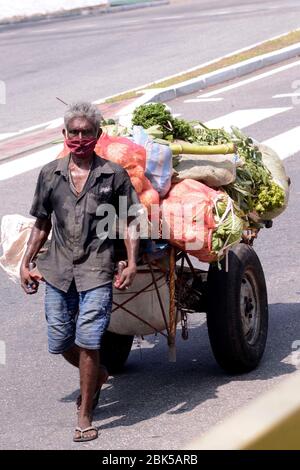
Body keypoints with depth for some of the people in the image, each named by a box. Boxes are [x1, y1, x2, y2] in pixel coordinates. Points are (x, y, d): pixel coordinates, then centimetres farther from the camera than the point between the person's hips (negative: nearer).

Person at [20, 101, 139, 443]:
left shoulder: (113, 175, 1)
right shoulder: (50, 174, 8)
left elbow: (129, 222, 3)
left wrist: (131, 264, -7)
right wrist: (26, 263, 14)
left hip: (96, 272, -4)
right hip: (57, 271, 4)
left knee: (87, 343, -11)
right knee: (61, 344, 10)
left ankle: (85, 418, 1)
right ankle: (97, 376, 41)